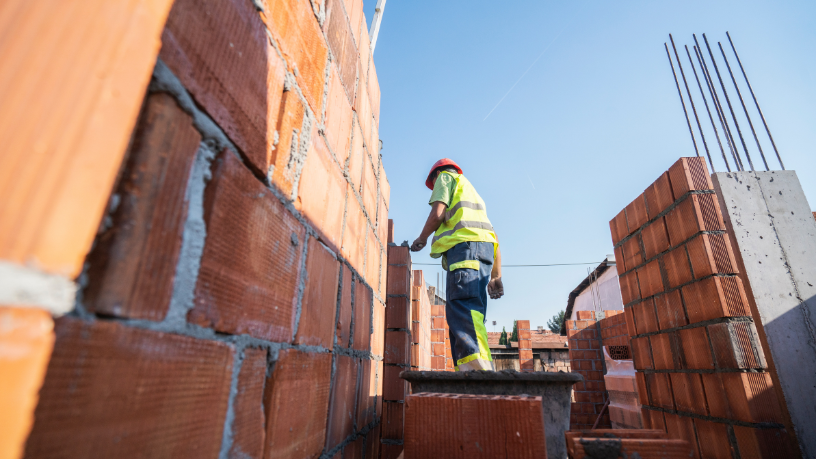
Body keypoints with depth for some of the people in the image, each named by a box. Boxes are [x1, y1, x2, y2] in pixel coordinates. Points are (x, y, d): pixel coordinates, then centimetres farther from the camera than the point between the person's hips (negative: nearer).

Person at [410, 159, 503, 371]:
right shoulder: (471, 190, 40)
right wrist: (496, 276, 26)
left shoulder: (445, 177, 19)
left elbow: (437, 214, -1)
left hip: (464, 245, -8)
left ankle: (478, 368, -39)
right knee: (470, 313, 0)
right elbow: (494, 239, 31)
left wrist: (422, 238, 16)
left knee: (461, 307, -23)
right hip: (485, 246, 8)